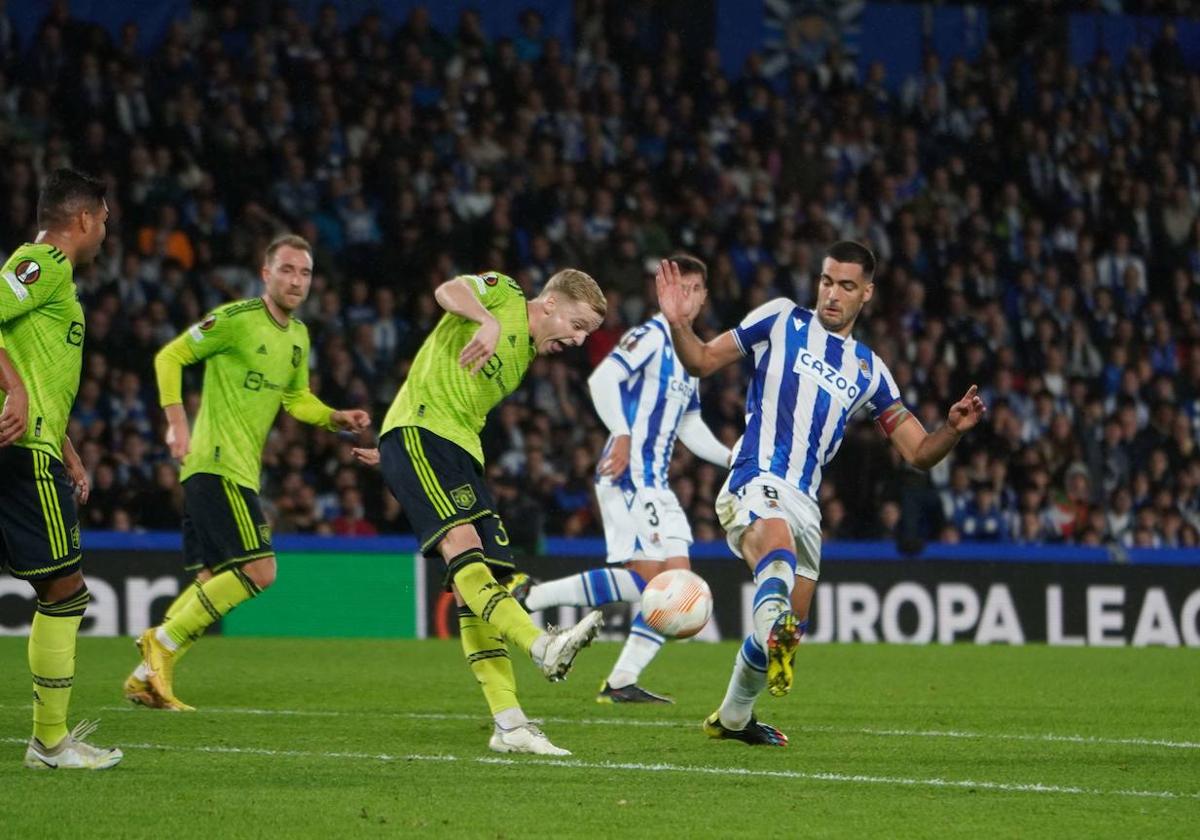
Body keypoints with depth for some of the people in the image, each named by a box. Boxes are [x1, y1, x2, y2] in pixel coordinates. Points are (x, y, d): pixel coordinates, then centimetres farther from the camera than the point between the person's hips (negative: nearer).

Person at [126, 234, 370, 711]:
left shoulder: (298, 336, 14)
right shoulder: (236, 319, -11)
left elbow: (297, 400, 26)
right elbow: (170, 357, -7)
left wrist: (337, 419, 8)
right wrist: (177, 422, -16)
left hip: (241, 470, 9)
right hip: (217, 465, -9)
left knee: (214, 581, 9)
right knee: (258, 570, -16)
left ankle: (147, 678, 13)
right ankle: (164, 641, -9)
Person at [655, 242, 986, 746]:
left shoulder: (869, 370, 17)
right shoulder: (781, 319, 7)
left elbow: (918, 453, 14)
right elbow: (704, 361, 10)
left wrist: (954, 429, -6)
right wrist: (678, 324, -10)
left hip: (803, 502, 6)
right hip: (756, 480, -6)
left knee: (790, 626, 14)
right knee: (779, 552, -39)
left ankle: (732, 717, 36)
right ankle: (773, 633, -69)